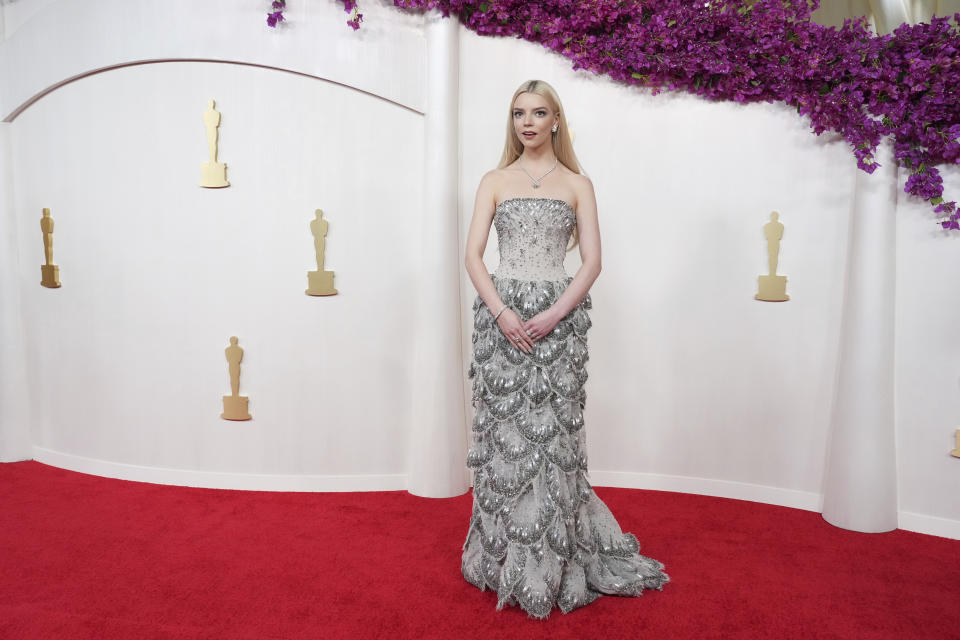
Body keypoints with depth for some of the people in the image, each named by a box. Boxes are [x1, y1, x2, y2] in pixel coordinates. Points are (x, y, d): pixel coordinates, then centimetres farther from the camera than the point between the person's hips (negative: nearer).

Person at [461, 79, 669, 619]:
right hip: (501, 315, 1)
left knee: (552, 431, 0)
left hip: (559, 316, -1)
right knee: (504, 429, 3)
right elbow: (473, 255, 2)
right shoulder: (495, 181, 11)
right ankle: (507, 556, 18)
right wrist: (502, 312, -13)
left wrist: (553, 316, -13)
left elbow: (593, 261, 0)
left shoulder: (577, 183, 9)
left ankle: (553, 564, 16)